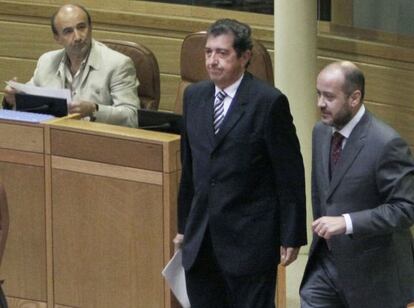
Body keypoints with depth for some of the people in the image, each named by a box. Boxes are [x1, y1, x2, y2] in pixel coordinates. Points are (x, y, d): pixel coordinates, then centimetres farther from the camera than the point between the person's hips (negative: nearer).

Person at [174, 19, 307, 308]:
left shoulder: (269, 102, -11)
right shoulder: (194, 96, 8)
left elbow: (290, 175, -8)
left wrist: (291, 237, -8)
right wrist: (184, 224, 18)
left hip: (250, 239, -6)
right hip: (200, 239, 6)